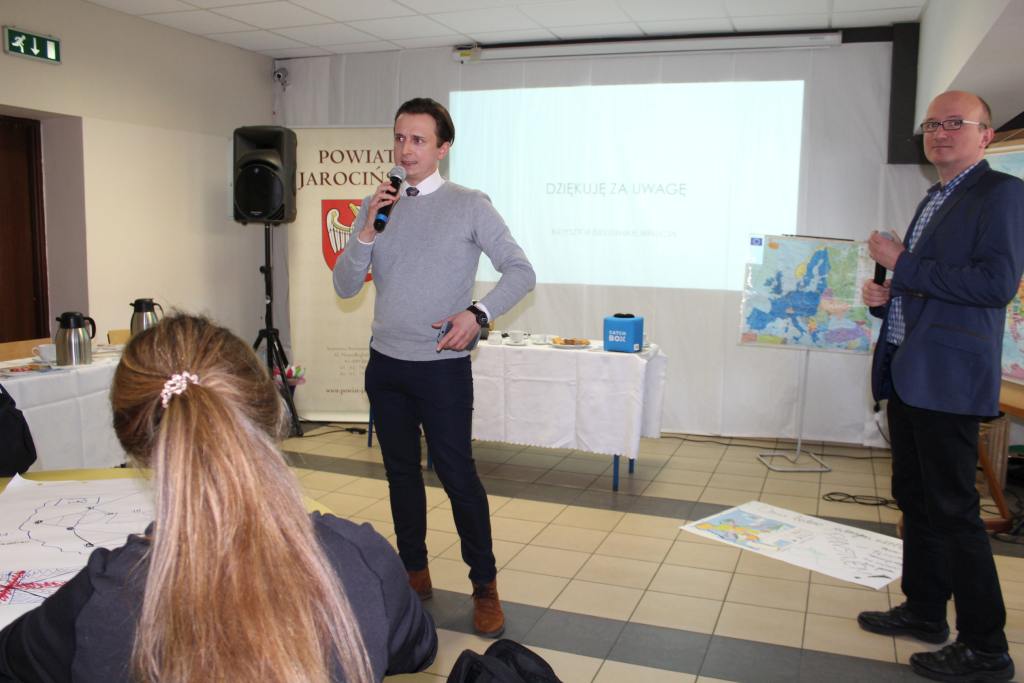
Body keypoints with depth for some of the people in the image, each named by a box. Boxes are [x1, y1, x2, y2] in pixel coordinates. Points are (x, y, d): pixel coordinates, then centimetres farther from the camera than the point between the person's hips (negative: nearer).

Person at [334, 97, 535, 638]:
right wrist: (367, 231, -12)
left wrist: (478, 313, -20)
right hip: (385, 364, 5)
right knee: (401, 472, 14)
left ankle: (484, 587, 14)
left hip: (442, 366, -4)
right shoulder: (376, 206, 6)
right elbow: (345, 286, 4)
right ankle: (414, 573, 30)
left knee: (457, 475, -2)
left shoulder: (469, 206, -5)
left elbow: (520, 271, -5)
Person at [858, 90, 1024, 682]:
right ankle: (925, 611, 30)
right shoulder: (934, 201, 19)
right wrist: (885, 295, 7)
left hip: (946, 379, -9)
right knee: (916, 500, 16)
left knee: (953, 511, -4)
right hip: (907, 375, 9)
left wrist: (903, 265, -17)